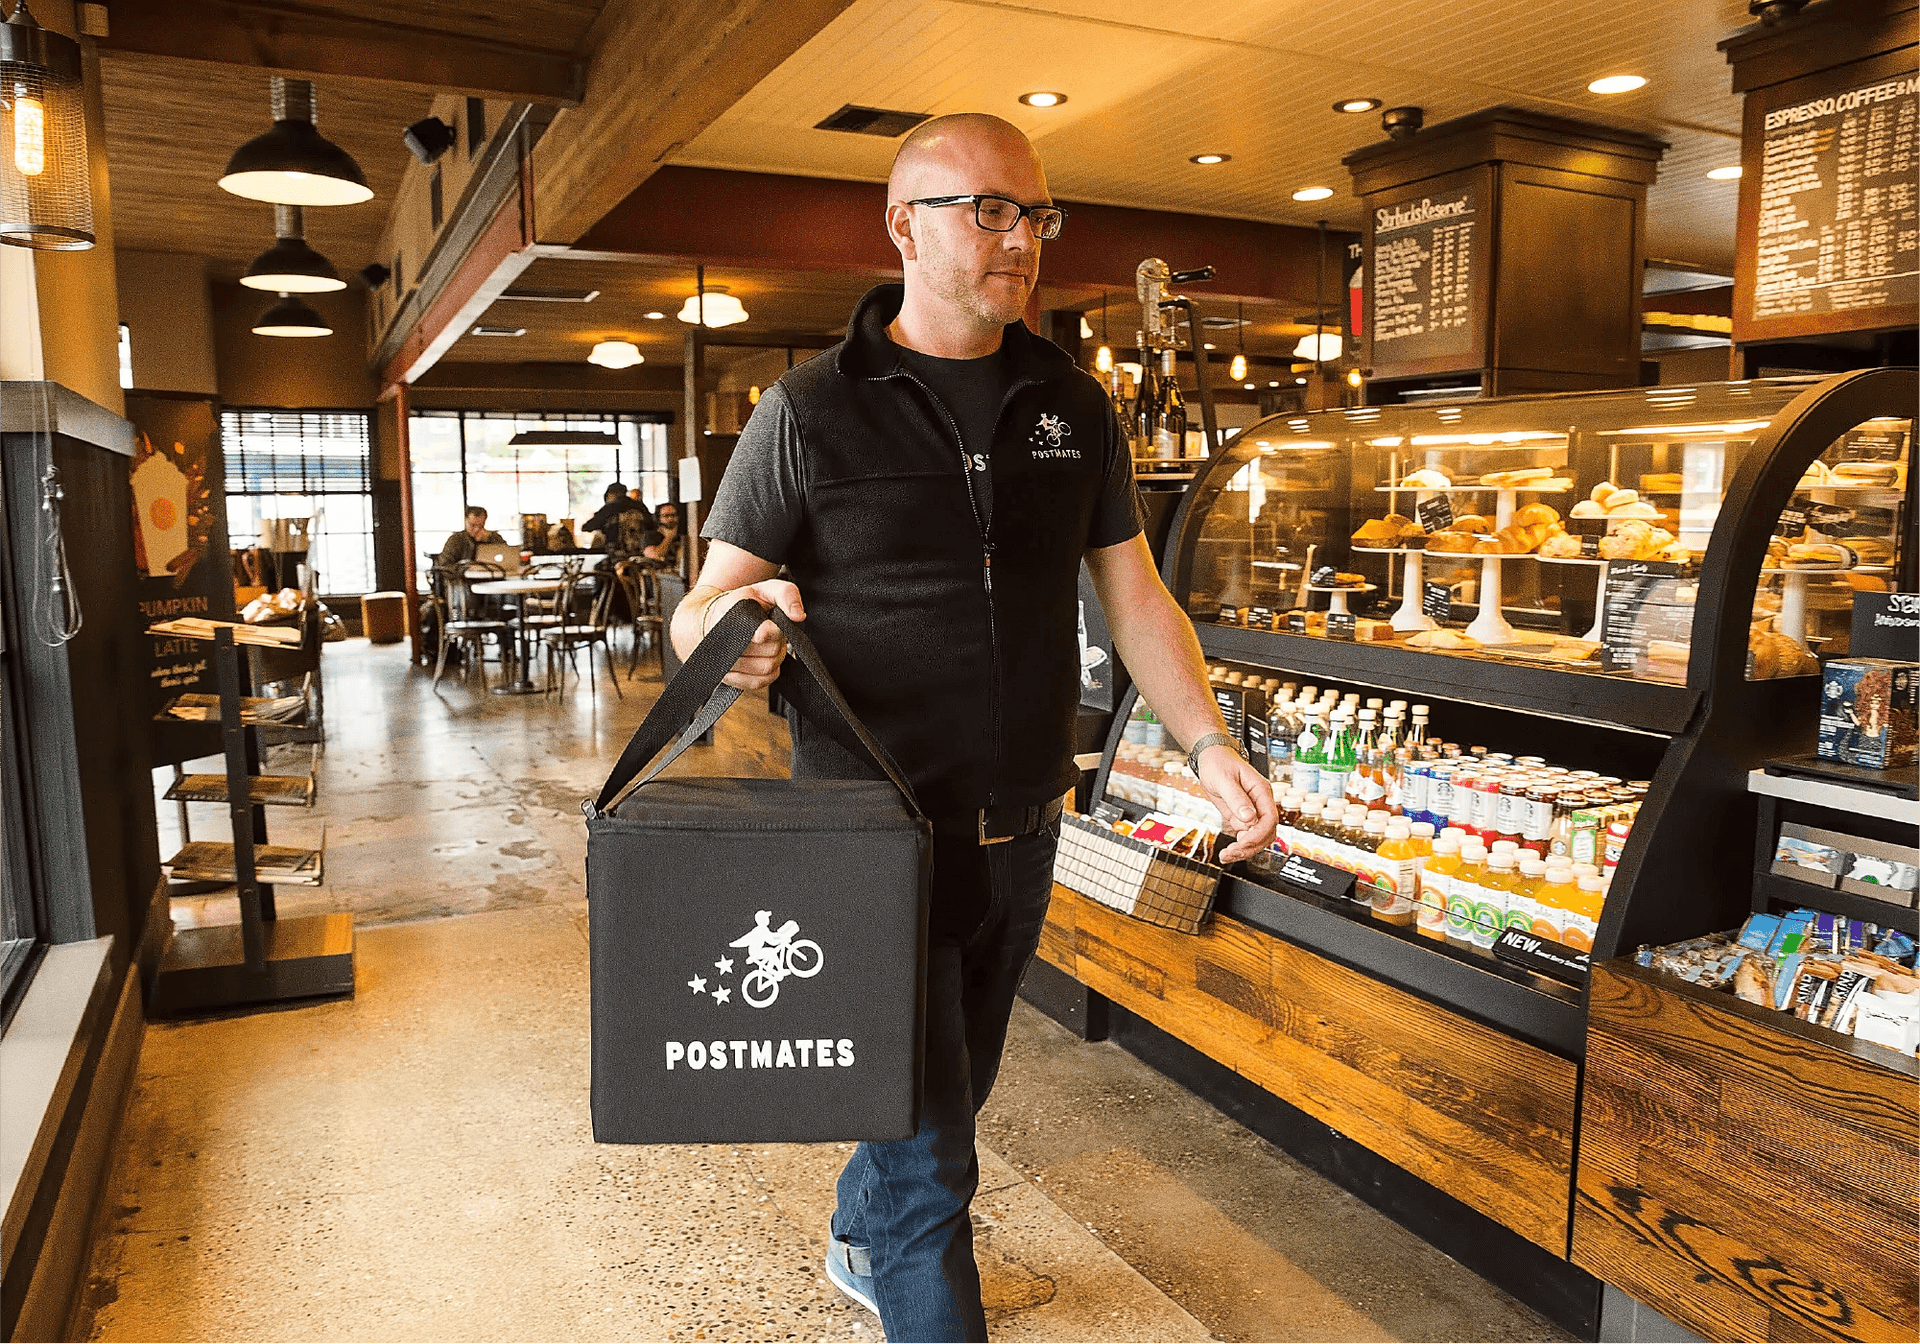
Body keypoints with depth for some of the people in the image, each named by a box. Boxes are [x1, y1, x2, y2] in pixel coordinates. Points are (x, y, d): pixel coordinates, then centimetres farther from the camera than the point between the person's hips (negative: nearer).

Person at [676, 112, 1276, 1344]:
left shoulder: (1074, 408, 5)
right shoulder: (811, 410, -8)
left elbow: (1134, 594, 6)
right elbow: (702, 608, -7)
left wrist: (1212, 747, -7)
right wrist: (734, 630, -31)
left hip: (1024, 833, 6)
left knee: (951, 1092, 25)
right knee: (932, 1155, 0)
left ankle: (862, 1243, 53)